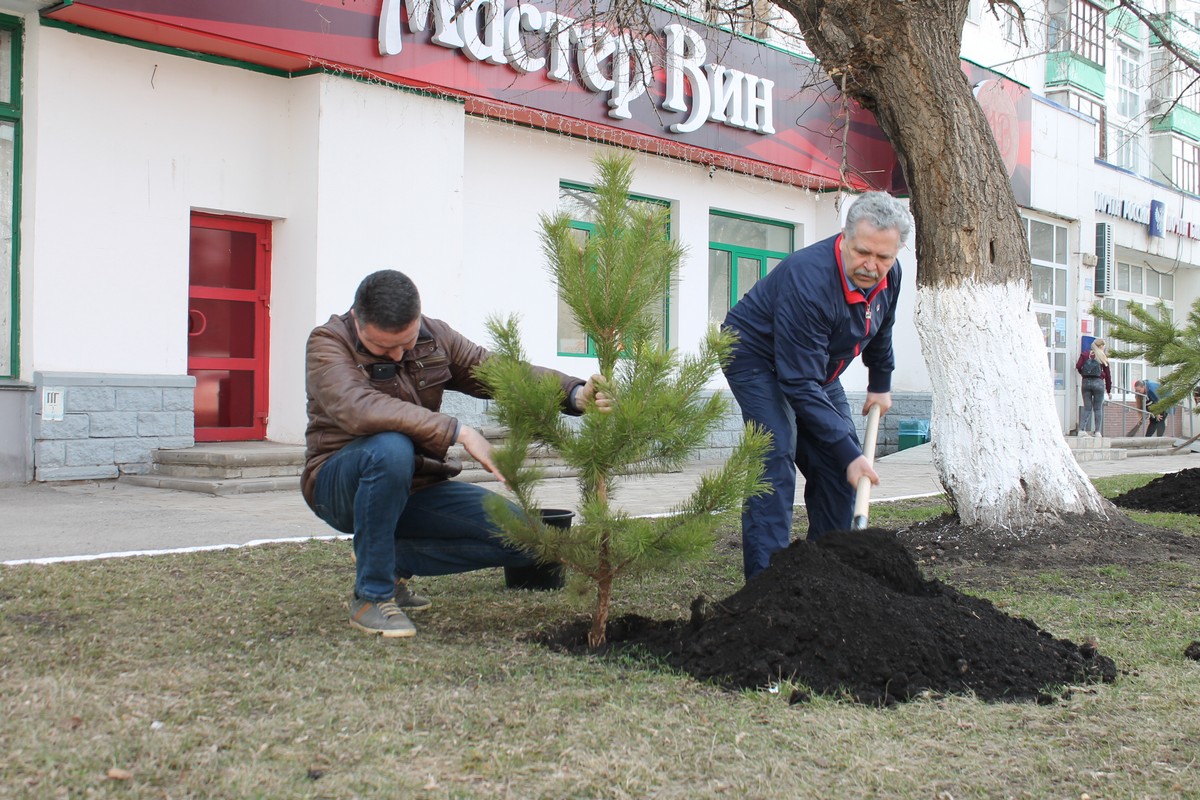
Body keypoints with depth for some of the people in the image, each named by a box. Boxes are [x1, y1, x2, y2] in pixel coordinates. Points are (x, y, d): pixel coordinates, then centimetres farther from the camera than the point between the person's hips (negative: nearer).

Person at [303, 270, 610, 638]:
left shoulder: (435, 338, 1)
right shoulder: (328, 342, -14)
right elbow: (357, 407, -33)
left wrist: (575, 393, -22)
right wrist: (458, 431, -37)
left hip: (417, 488, 5)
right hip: (341, 483, -5)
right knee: (392, 448, -39)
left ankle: (395, 560, 6)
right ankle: (370, 595, -22)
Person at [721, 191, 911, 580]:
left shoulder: (888, 275, -12)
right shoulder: (807, 279, -37)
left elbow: (880, 330, 13)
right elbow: (800, 384, -37)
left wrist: (880, 384, 24)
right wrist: (848, 452, -35)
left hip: (815, 363, 8)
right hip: (758, 357, -8)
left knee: (837, 463, 4)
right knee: (775, 457, -23)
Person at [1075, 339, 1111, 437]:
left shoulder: (1084, 355, 9)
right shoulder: (1103, 357, 4)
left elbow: (1078, 366, -6)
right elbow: (1107, 374, 8)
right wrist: (1109, 390, 14)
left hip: (1086, 382, 2)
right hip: (1098, 383, -2)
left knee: (1087, 408, 7)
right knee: (1098, 408, 5)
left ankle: (1082, 430, -3)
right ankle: (1098, 431, 1)